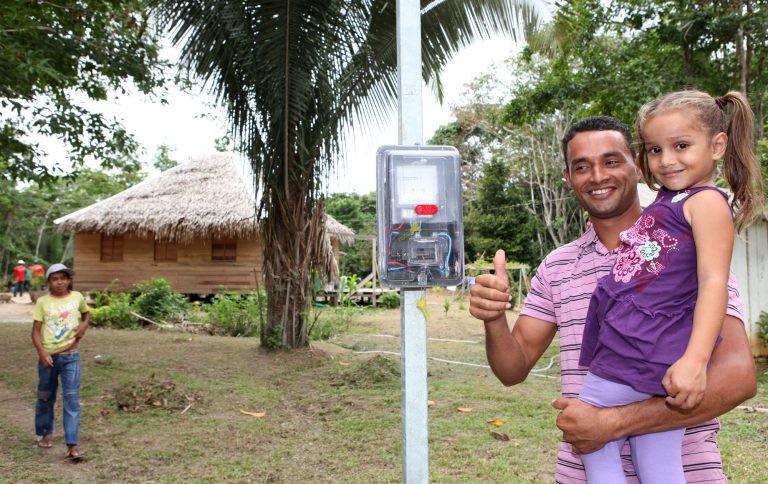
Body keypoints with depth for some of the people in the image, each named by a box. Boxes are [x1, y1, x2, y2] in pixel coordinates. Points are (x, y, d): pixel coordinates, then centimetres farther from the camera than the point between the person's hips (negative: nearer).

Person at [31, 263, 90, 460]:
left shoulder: (77, 297, 1)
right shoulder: (43, 302, -3)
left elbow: (86, 313, 22)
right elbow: (36, 331, -4)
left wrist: (84, 325, 1)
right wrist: (42, 354, -17)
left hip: (70, 356, 0)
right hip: (48, 357, 1)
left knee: (72, 399, -8)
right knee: (45, 397, 15)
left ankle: (72, 446, -10)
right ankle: (46, 433, 38)